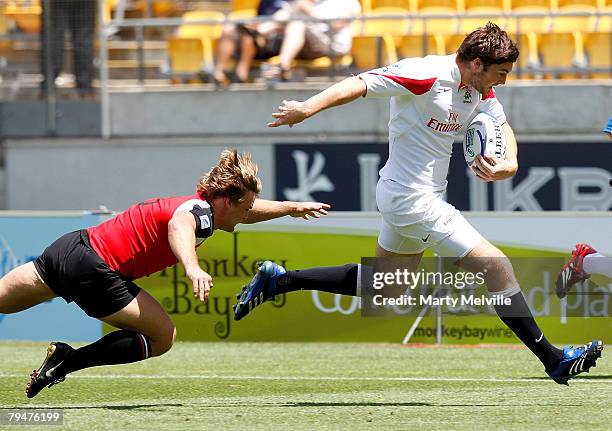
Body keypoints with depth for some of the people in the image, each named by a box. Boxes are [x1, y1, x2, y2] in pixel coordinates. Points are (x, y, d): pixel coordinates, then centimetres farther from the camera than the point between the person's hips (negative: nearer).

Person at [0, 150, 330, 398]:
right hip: (91, 269, -9)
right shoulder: (200, 213, -12)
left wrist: (291, 208, 46)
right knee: (163, 337, 2)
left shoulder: (198, 205, 17)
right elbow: (178, 227, -39)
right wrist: (192, 268, -57)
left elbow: (244, 212, 39)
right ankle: (67, 361, -6)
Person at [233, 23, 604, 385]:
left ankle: (278, 280, 28)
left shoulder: (479, 91, 4)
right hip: (414, 200, -10)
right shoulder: (427, 75, -21)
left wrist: (509, 164, -8)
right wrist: (308, 108, -38)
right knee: (499, 269, -8)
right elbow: (361, 84, -25)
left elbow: (502, 127, 15)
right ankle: (554, 361, 0)